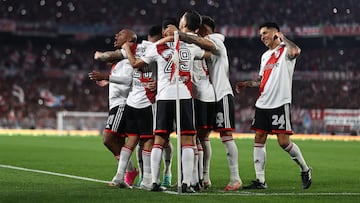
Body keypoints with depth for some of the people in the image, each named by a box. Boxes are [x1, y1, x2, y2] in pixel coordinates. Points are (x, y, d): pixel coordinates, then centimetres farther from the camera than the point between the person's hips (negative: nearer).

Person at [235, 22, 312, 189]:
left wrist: (282, 38, -17)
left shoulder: (285, 50, -3)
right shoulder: (265, 56, 21)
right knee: (259, 139, 1)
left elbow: (295, 51, -29)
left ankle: (305, 169, 12)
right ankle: (260, 180, 4)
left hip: (280, 103, -8)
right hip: (262, 104, 8)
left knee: (284, 142, -9)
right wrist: (246, 84, 15)